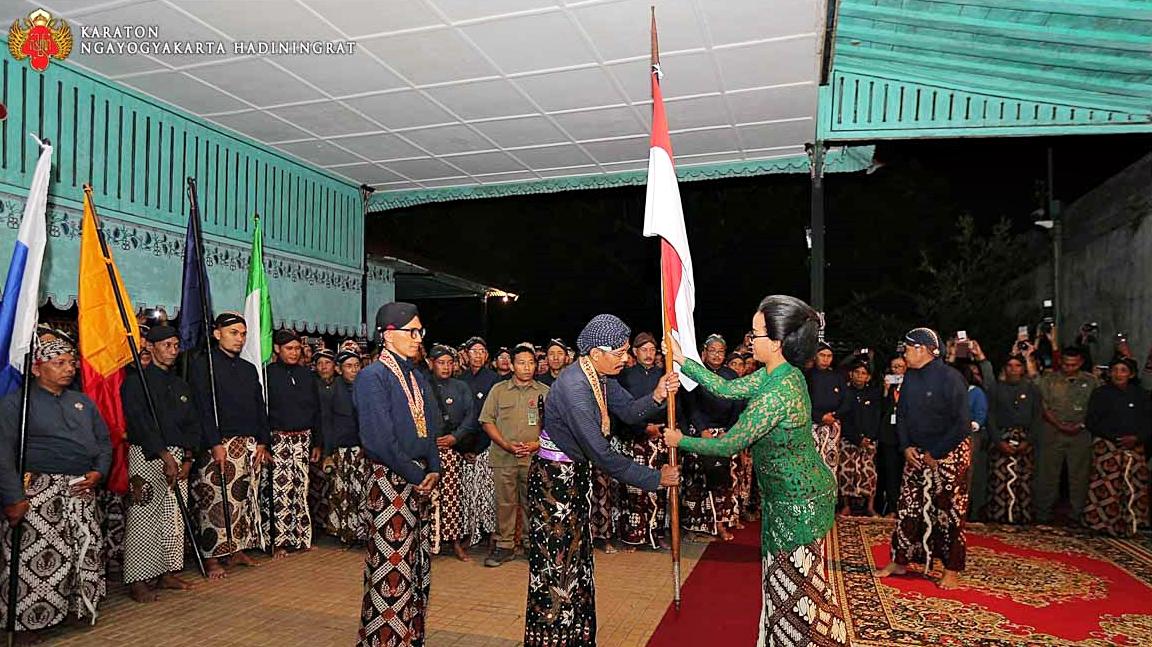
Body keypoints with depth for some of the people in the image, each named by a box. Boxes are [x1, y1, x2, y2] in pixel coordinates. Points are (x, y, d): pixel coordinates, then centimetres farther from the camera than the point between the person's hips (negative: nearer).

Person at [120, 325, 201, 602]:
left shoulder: (182, 386, 16)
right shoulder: (136, 381, -4)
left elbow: (192, 424, 12)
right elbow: (141, 424, -14)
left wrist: (187, 459, 0)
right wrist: (165, 457, -19)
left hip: (178, 457, 6)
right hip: (146, 456, -6)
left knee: (174, 519, 7)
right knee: (143, 519, -5)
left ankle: (167, 573, 16)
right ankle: (137, 581, 1)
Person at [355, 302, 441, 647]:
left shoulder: (417, 377, 13)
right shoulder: (372, 377, -12)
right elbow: (380, 440, -18)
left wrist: (433, 470, 2)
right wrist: (415, 475, -13)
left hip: (419, 480, 8)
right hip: (390, 481, -8)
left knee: (417, 563, 14)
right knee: (391, 567, -1)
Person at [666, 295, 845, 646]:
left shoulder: (776, 393, -30)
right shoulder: (780, 373, -1)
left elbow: (728, 445, -22)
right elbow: (726, 388, 8)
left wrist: (680, 441, -7)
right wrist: (681, 359, 7)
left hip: (797, 500, -9)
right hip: (794, 493, 9)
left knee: (794, 581, 8)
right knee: (788, 578, 21)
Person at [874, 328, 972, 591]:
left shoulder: (950, 378, -17)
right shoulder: (910, 377, 4)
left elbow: (961, 423, -18)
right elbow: (902, 414, 11)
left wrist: (935, 454, -16)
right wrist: (906, 447, -1)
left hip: (949, 453, -6)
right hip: (917, 453, 6)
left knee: (949, 512, 1)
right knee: (907, 508, 8)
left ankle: (952, 571, 12)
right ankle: (900, 562, 19)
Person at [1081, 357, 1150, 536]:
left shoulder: (1140, 395, 11)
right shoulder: (1100, 394, 3)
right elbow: (1092, 422, 0)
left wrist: (1137, 437, -9)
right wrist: (1114, 437, -10)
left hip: (1134, 446, 3)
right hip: (1107, 446, -2)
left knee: (1136, 487, -1)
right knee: (1108, 486, -8)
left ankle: (1132, 524, 10)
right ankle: (1105, 523, 1)